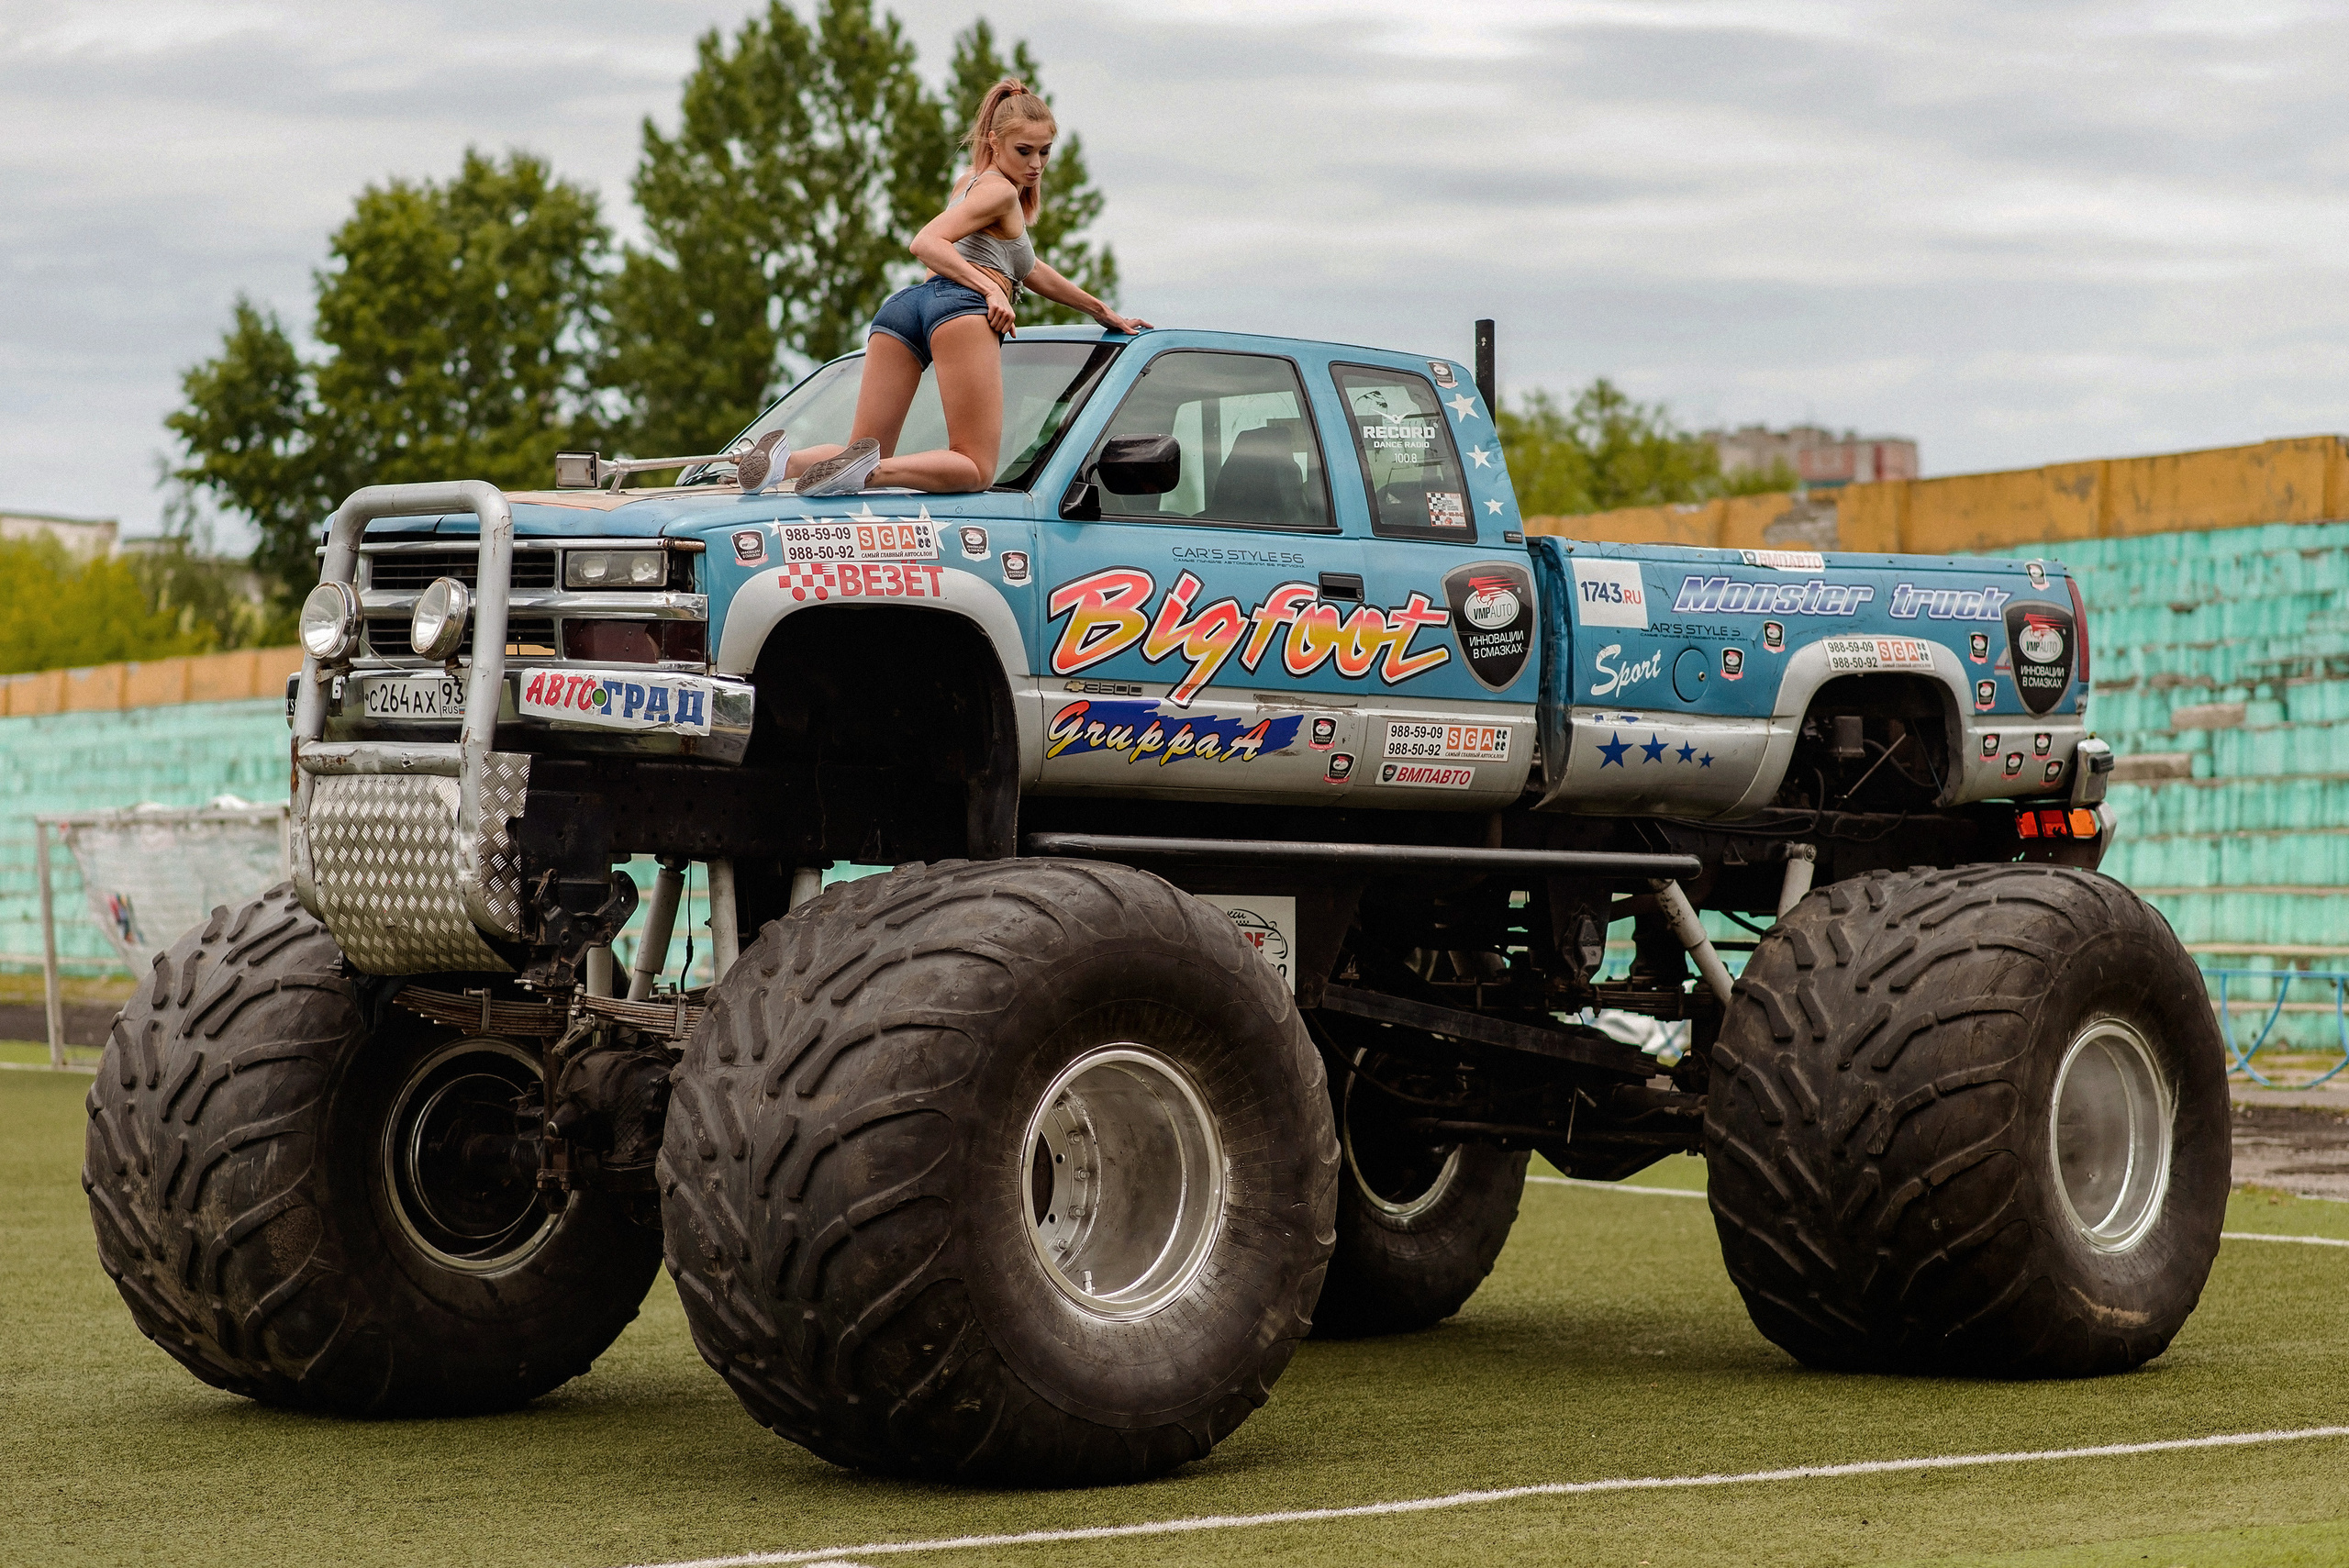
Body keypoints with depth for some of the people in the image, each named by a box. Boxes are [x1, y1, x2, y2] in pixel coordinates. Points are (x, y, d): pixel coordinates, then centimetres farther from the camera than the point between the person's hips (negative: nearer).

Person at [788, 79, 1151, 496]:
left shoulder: (972, 182, 38)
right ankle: (869, 470, -36)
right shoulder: (1000, 190, 10)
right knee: (976, 470, -9)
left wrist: (1103, 312, 49)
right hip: (959, 306, -8)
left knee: (867, 456, 4)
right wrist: (992, 290, -13)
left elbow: (1028, 269, 46)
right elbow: (925, 243, -6)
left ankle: (783, 462, -28)